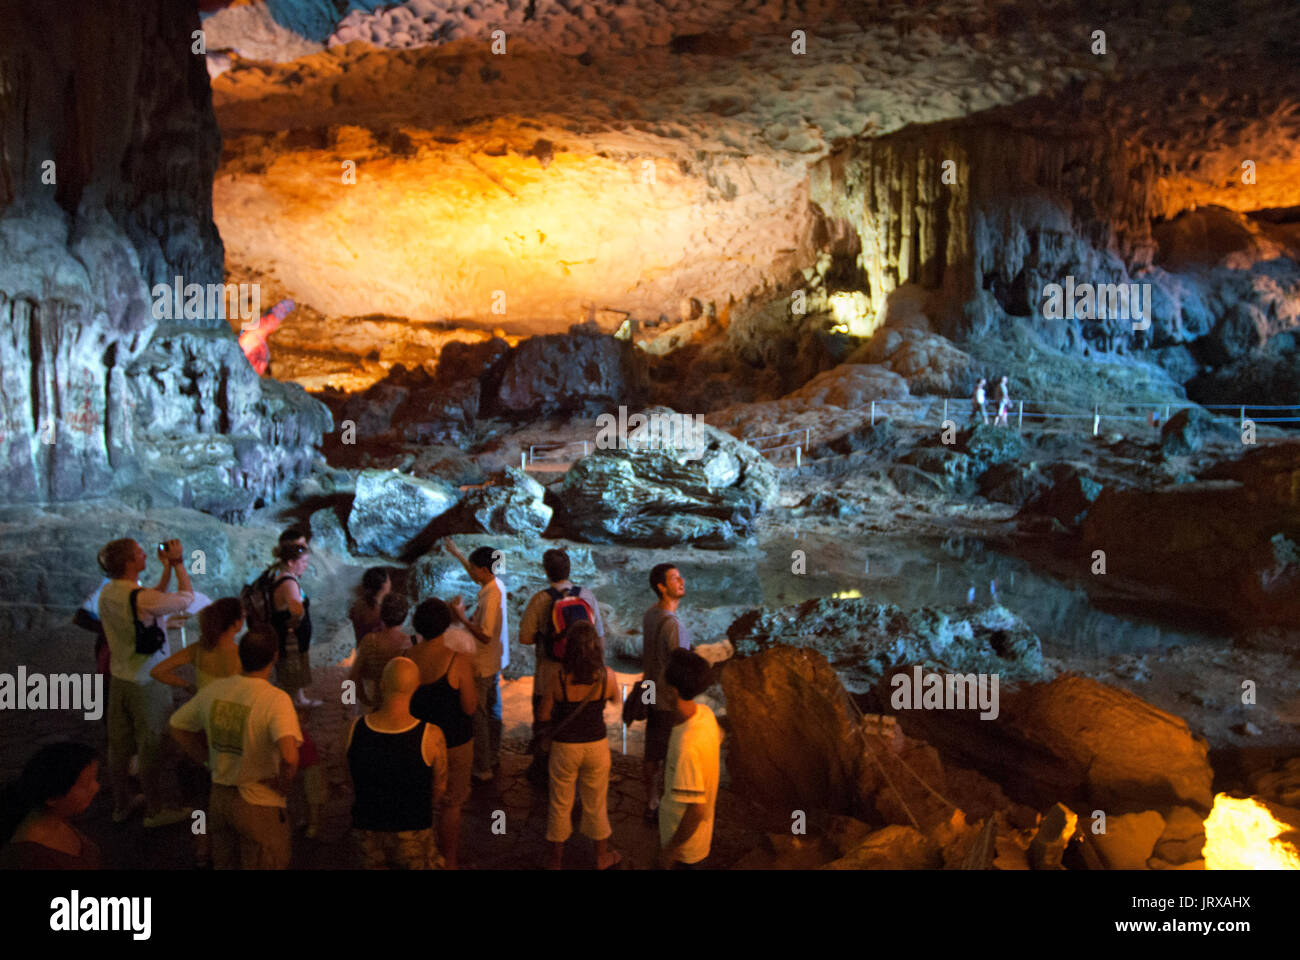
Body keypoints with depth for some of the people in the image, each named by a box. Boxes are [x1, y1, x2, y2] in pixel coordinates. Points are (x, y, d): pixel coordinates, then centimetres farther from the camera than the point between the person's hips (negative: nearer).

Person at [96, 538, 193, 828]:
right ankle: (155, 810, 20)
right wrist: (177, 562, -2)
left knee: (119, 746, 17)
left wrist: (167, 568, 10)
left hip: (119, 680, 8)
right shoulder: (142, 598, -27)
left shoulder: (107, 594, -2)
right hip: (148, 683, -7)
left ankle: (121, 804, 33)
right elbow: (187, 597, -12)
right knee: (151, 748, 7)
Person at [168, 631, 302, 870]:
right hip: (259, 805, -5)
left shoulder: (214, 690, -6)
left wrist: (209, 760, 11)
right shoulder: (275, 700, -25)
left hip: (219, 798, 6)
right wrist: (283, 785, -18)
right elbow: (289, 757, -38)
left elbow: (178, 728, 9)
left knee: (223, 863, 25)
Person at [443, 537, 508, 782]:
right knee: (493, 710, 21)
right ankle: (493, 758, 36)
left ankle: (482, 769, 7)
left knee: (478, 716, 0)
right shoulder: (496, 585, 0)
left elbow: (485, 636, -29)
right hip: (495, 662, 10)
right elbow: (476, 573, 24)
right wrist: (456, 553, 30)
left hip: (483, 666, -10)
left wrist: (462, 617, -23)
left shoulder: (491, 597, -28)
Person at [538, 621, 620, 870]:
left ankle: (557, 860, 32)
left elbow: (545, 716, -9)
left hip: (564, 747, -1)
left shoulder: (557, 678, -19)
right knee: (596, 804, 20)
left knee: (560, 805, 18)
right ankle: (602, 857, 37)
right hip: (597, 746, 1)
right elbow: (616, 701, 5)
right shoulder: (606, 676, -16)